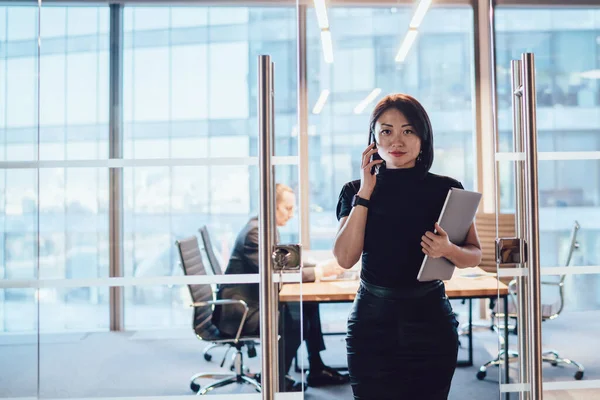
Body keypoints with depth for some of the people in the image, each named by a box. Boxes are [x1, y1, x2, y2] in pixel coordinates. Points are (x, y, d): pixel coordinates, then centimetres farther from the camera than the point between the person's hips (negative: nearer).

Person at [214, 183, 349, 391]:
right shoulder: (255, 231, -21)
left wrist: (320, 267, -5)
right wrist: (318, 271, -25)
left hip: (255, 300, 10)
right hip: (239, 309, -10)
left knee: (308, 306, 2)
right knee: (296, 321, -22)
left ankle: (316, 369, 12)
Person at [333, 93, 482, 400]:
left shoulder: (446, 189, 1)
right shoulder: (355, 191, 2)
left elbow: (475, 255, 4)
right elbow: (345, 258, -9)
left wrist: (448, 250, -18)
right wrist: (365, 193, -12)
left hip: (431, 324, 0)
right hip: (373, 323, 0)